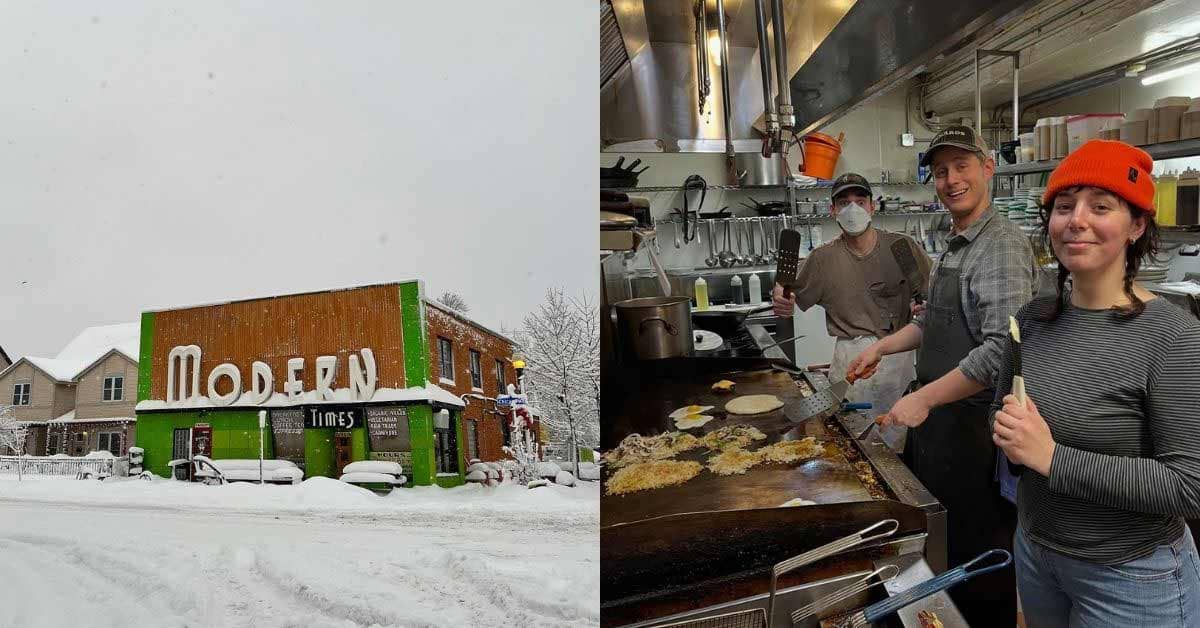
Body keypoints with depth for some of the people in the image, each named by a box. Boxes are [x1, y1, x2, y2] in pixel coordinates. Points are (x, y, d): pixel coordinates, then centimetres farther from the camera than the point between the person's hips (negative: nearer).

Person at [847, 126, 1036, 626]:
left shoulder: (1003, 246, -18)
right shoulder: (953, 246, 11)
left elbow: (1002, 350, -27)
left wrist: (923, 398, -26)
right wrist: (882, 347, 14)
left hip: (974, 422, -9)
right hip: (936, 415, 9)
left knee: (975, 556, 5)